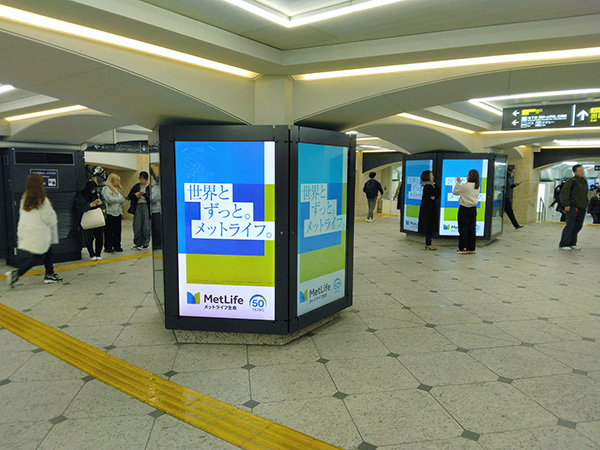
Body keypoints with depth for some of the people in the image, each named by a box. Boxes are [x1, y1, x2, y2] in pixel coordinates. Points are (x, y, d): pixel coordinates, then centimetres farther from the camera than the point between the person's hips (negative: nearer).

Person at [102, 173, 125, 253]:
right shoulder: (106, 188, -3)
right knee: (109, 231, -2)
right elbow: (109, 199, -15)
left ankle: (117, 246, 14)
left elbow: (122, 200, 18)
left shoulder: (117, 189, 20)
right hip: (110, 213, -7)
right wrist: (120, 199, -6)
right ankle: (108, 247, 2)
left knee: (117, 230, 8)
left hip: (118, 213, 7)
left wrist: (123, 201, -5)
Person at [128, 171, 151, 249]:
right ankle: (137, 244, 13)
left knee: (146, 226, -1)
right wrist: (136, 195, -4)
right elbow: (129, 196, 14)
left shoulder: (149, 187, -2)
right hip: (137, 207, 4)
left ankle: (145, 244, 10)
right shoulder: (136, 186, 11)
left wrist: (144, 194, -20)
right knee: (137, 226, 4)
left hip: (146, 206, -4)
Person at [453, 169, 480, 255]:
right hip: (473, 209, 6)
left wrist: (458, 182, 6)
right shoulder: (477, 186, 4)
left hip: (464, 209, -6)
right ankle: (471, 248, 15)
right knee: (472, 229, 10)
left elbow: (455, 192, -5)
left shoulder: (465, 186, -16)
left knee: (463, 229, 0)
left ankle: (462, 249, 3)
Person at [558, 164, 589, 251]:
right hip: (573, 207, -8)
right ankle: (563, 244, -4)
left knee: (578, 226, 9)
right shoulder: (571, 181, -9)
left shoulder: (584, 181, 15)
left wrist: (586, 204, 18)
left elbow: (585, 194, 24)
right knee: (570, 226, -8)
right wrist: (566, 204, -17)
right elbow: (564, 193, -12)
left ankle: (572, 244, 18)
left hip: (582, 208, 8)